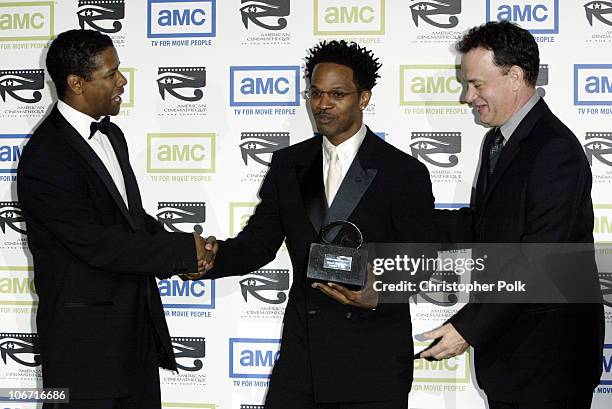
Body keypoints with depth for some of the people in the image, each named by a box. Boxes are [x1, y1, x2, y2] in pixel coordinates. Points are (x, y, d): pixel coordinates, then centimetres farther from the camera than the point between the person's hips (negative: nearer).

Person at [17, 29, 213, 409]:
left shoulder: (111, 135, 10)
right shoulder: (44, 160, -19)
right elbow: (98, 245, -22)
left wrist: (186, 256, 0)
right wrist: (185, 249, -15)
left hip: (138, 325, 8)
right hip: (85, 338, -8)